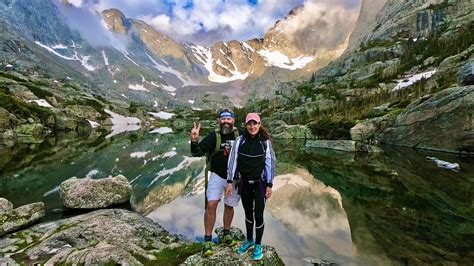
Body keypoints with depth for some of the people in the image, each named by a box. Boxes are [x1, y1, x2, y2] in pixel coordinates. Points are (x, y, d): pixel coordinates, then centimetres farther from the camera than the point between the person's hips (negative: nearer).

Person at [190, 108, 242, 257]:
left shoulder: (239, 134, -6)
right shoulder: (214, 136, -13)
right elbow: (197, 152, -17)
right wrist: (194, 140, -35)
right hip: (217, 176, -2)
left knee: (229, 206, 15)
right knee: (211, 205, -12)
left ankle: (226, 235, 36)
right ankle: (207, 241, 3)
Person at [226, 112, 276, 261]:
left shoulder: (265, 142, -7)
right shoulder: (240, 141, -6)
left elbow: (270, 163, -4)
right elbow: (233, 161, -3)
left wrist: (269, 185, -5)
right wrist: (230, 181, -5)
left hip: (260, 184, -1)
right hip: (244, 183, 2)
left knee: (258, 215, 0)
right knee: (248, 213, 15)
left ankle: (258, 245, 23)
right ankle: (249, 241, 37)